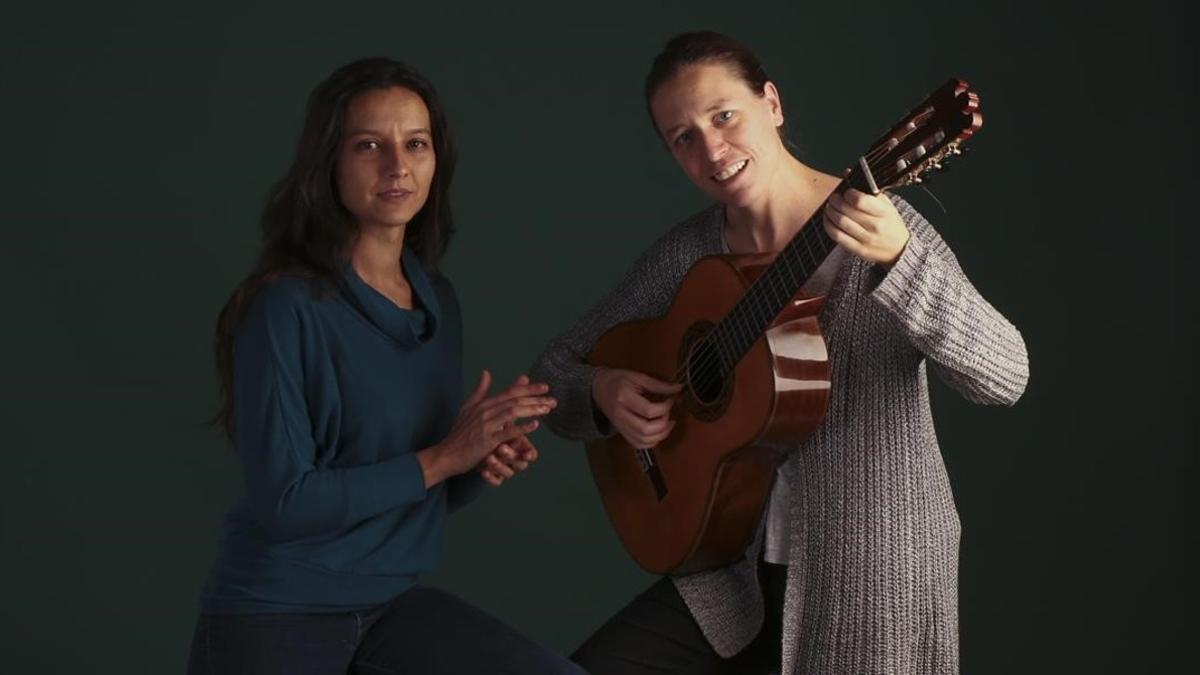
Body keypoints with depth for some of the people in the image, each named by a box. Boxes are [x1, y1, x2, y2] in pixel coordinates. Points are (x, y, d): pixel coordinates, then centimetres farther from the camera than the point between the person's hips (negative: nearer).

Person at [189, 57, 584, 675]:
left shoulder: (438, 302, 5)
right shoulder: (286, 306, -14)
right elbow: (282, 501, -19)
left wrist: (484, 466, -7)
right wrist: (442, 459, -17)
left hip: (393, 601, 5)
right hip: (275, 613, -5)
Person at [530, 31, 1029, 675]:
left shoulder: (878, 223, -14)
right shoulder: (685, 254, -1)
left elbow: (1005, 377, -26)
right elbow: (553, 369, 9)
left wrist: (896, 257, -40)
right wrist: (603, 392, -14)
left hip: (871, 578, -4)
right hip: (731, 571, 4)